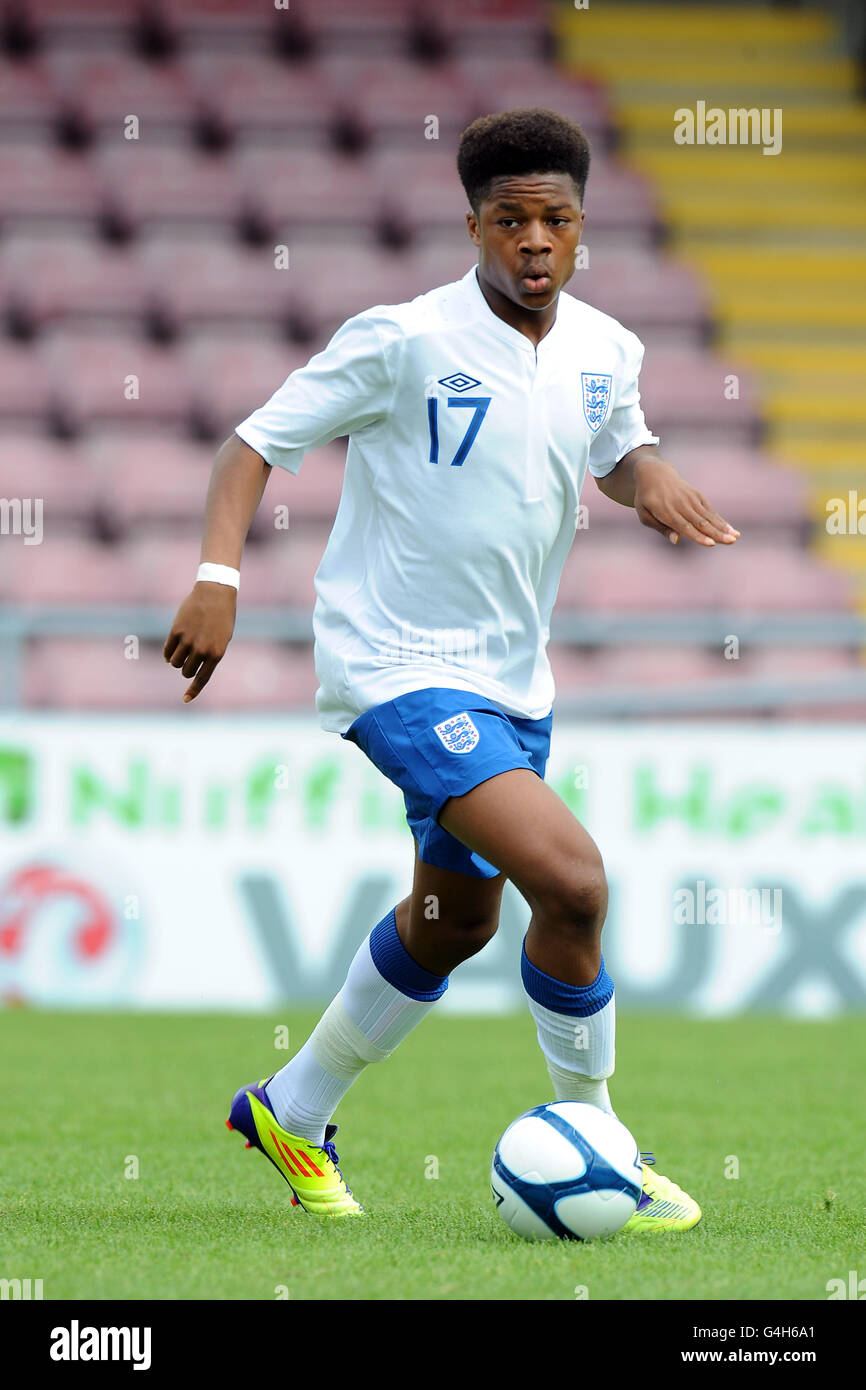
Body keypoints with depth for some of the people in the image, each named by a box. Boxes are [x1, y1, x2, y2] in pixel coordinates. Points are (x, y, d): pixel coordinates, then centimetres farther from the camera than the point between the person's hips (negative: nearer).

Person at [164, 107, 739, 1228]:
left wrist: (651, 476, -2)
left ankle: (292, 1114, 43)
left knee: (452, 923, 21)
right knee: (572, 881, -22)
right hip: (398, 667, -8)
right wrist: (217, 576, -25)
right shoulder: (403, 341, -17)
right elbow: (257, 442, -11)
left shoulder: (604, 350, 1)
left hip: (512, 678, 8)